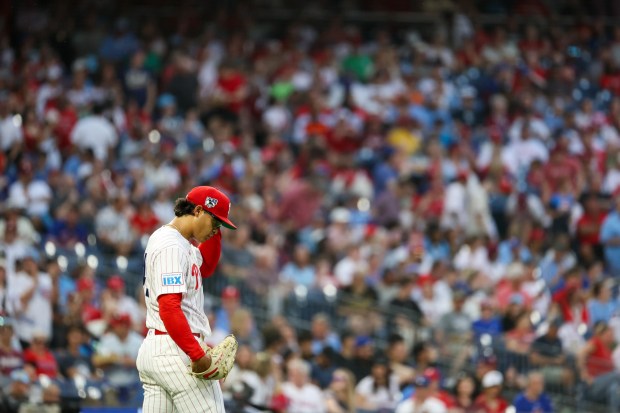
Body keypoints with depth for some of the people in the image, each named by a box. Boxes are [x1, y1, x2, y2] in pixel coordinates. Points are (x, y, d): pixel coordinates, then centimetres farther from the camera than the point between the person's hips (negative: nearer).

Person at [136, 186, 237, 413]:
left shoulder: (162, 237, 16)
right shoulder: (172, 247, -15)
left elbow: (205, 267, 32)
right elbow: (169, 308, -23)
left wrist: (214, 230, 18)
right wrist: (198, 356, -25)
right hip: (177, 351, -10)